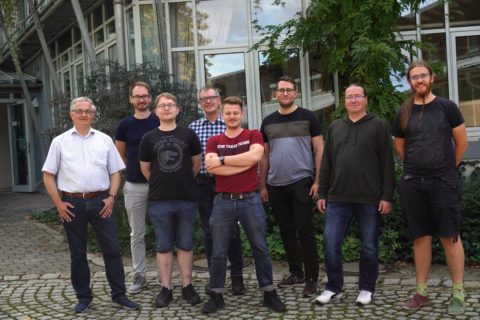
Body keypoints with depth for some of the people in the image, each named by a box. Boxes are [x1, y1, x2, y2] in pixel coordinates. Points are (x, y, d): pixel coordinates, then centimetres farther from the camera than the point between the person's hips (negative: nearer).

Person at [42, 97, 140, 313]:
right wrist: (58, 203, -3)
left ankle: (119, 295, 12)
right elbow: (48, 175, 5)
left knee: (112, 249, 1)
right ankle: (83, 297, 22)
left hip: (100, 201, 1)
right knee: (77, 252, 9)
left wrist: (111, 197, -3)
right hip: (72, 203, 0)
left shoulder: (104, 140, 8)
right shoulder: (60, 142, 5)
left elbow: (115, 172, 10)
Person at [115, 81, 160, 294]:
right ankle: (139, 276, 16)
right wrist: (135, 168, 11)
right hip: (134, 185, 1)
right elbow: (120, 156, 14)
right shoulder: (125, 125, 4)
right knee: (137, 234, 7)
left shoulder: (160, 122, -1)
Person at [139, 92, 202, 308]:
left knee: (185, 245, 8)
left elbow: (196, 164, 11)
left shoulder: (188, 134, 2)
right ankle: (166, 288, 15)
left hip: (187, 199, 0)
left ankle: (187, 286, 17)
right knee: (163, 246, 6)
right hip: (159, 201, 0)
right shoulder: (148, 138, 2)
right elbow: (145, 170, 9)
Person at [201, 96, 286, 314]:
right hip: (223, 202, 1)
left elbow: (254, 156, -17)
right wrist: (244, 164, -14)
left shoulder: (253, 135, 4)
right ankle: (216, 296, 18)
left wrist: (223, 159, -13)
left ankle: (269, 293, 18)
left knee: (260, 248, 7)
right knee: (218, 252, 5)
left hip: (251, 200, -1)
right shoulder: (214, 141, 6)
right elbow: (211, 167, -12)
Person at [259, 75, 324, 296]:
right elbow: (264, 156, 14)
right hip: (276, 185, 4)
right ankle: (296, 273, 24)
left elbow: (319, 150, -1)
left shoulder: (307, 117, 1)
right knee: (286, 231, 11)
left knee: (305, 230, -3)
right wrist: (262, 186, 10)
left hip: (301, 182, -4)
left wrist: (317, 181, -9)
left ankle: (311, 278, 5)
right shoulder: (268, 122, 12)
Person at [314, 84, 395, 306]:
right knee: (330, 243, 0)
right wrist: (322, 193, 10)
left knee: (369, 246, 6)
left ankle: (366, 289, 20)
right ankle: (334, 287, 15)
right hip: (338, 197, 3)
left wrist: (387, 196, -9)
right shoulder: (335, 127, 14)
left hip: (370, 198, -3)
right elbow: (326, 163, 15)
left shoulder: (379, 125, 2)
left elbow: (387, 164, -3)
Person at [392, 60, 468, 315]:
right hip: (412, 184, 3)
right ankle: (421, 292, 16)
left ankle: (458, 293, 8)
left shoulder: (447, 107, 0)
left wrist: (446, 169, 12)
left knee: (450, 237, -2)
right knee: (421, 237, 8)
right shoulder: (403, 113, 7)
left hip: (444, 182, -2)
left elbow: (462, 143, 5)